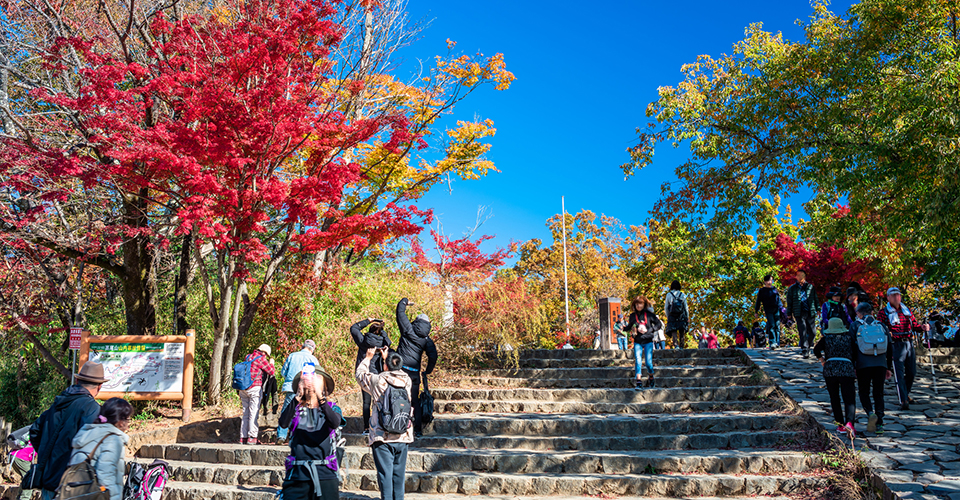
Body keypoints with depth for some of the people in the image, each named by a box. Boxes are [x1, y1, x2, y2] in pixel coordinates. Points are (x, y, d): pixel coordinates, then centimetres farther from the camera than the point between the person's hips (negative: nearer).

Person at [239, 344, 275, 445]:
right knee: (254, 413, -4)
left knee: (245, 413, 10)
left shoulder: (247, 357, 15)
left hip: (243, 389, 7)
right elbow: (272, 372, -2)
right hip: (255, 388, -7)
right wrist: (271, 363, 15)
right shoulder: (261, 359, -6)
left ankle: (243, 437, 9)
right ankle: (252, 437, -7)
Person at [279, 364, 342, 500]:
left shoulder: (331, 408, 9)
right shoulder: (296, 408, 10)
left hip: (325, 474, 0)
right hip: (297, 474, 0)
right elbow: (283, 423, -13)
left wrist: (320, 397, -28)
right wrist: (298, 397, -24)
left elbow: (335, 423, -16)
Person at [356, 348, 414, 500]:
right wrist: (387, 358, 33)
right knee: (399, 474, 13)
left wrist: (368, 358, 25)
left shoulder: (378, 380, -8)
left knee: (385, 473, 0)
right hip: (403, 437, 3)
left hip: (382, 437, -3)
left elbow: (360, 374, 11)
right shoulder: (407, 381, 0)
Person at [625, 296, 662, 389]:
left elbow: (659, 324, 0)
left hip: (648, 341, -2)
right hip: (637, 342, 2)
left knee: (648, 362, -3)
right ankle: (639, 382, -9)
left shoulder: (649, 314, -1)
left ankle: (651, 378, 25)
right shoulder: (633, 315, 6)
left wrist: (648, 330, -11)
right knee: (637, 361, -10)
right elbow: (629, 327, 19)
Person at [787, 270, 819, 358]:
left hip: (810, 313, 2)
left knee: (812, 332, 4)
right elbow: (789, 301, 10)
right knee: (802, 332, -9)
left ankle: (807, 347, 27)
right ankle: (805, 351, -8)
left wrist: (817, 309, 11)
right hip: (799, 313, -2)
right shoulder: (792, 288, 8)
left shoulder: (810, 287, 11)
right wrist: (789, 313, 7)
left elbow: (815, 299, 17)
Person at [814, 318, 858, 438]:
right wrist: (855, 369, 18)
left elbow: (816, 350, -5)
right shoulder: (849, 337, 13)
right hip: (847, 369, 0)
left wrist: (822, 361, 9)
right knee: (849, 399, -3)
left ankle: (841, 425, 12)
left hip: (830, 369, 0)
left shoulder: (826, 338, 10)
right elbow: (856, 353, 9)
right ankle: (849, 422, -25)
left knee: (835, 398, 12)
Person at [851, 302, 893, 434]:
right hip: (880, 364, 3)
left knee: (864, 393, 9)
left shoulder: (855, 325, 5)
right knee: (878, 394, 10)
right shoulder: (881, 326, 14)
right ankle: (879, 424, 6)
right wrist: (889, 367, 20)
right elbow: (890, 348, 15)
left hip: (863, 364, -3)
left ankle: (870, 413, -17)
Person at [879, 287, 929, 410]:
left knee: (911, 372, 12)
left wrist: (923, 327, -5)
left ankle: (905, 393, 34)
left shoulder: (907, 310, 13)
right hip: (896, 345, -5)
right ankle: (903, 400, -9)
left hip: (909, 344, 6)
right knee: (899, 373, -9)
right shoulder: (885, 312, -2)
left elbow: (915, 325, 16)